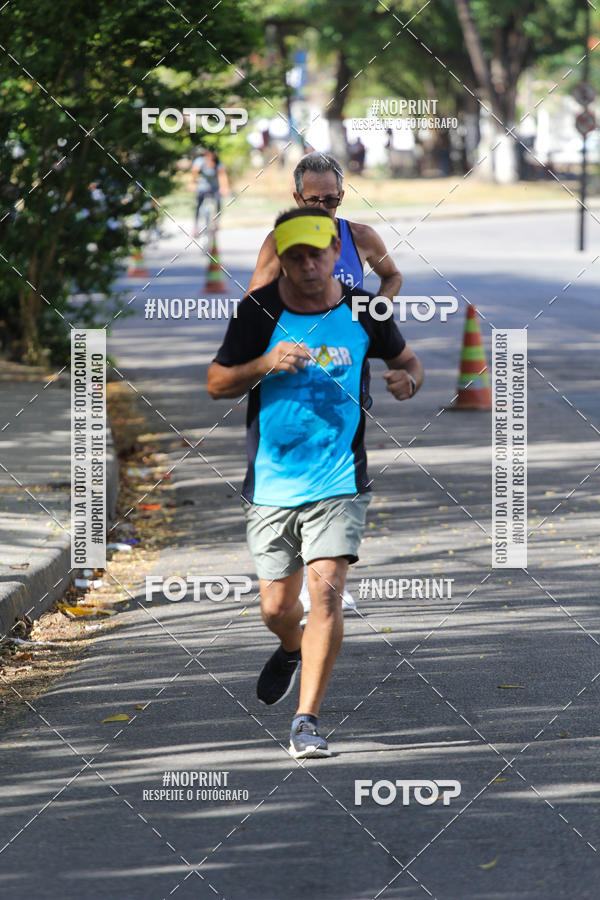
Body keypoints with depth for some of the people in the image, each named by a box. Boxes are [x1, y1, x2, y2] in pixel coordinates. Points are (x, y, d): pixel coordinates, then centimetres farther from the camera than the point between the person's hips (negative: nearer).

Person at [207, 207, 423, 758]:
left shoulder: (363, 310, -1)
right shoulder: (260, 310, -4)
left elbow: (408, 361, 15)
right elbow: (216, 383, 0)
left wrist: (406, 381, -9)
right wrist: (265, 364, -18)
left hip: (338, 484, -1)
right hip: (271, 484, 1)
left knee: (325, 591, -17)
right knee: (277, 607, 8)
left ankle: (307, 721, -12)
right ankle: (292, 651, 46)